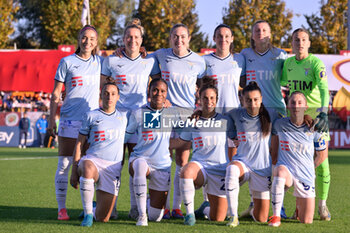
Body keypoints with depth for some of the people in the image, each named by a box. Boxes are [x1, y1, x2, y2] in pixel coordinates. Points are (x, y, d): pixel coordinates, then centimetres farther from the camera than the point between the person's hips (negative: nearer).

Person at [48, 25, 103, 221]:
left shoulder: (100, 62, 10)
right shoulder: (67, 62, 3)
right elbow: (56, 93, 4)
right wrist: (52, 120, -2)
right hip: (70, 119, -2)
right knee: (64, 164, -3)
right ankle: (62, 208, 3)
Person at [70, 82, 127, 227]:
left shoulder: (123, 117, 16)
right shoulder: (91, 116, 7)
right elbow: (79, 144, 7)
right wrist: (74, 171, -2)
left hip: (113, 167, 2)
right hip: (92, 160, -2)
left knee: (103, 219, -6)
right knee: (88, 170, -43)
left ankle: (97, 208, 32)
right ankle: (88, 213, -26)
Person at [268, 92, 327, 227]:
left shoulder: (313, 129, -4)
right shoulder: (280, 124, -3)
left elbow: (322, 154, 10)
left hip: (306, 175, 1)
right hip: (286, 169, -1)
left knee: (307, 221, 0)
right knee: (281, 171, -41)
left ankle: (299, 203, 38)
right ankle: (276, 216, -30)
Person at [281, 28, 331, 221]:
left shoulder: (315, 63, -9)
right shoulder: (288, 63, 7)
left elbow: (324, 89, -21)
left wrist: (323, 113, -35)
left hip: (315, 114, -4)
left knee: (321, 162, -6)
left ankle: (322, 205, 8)